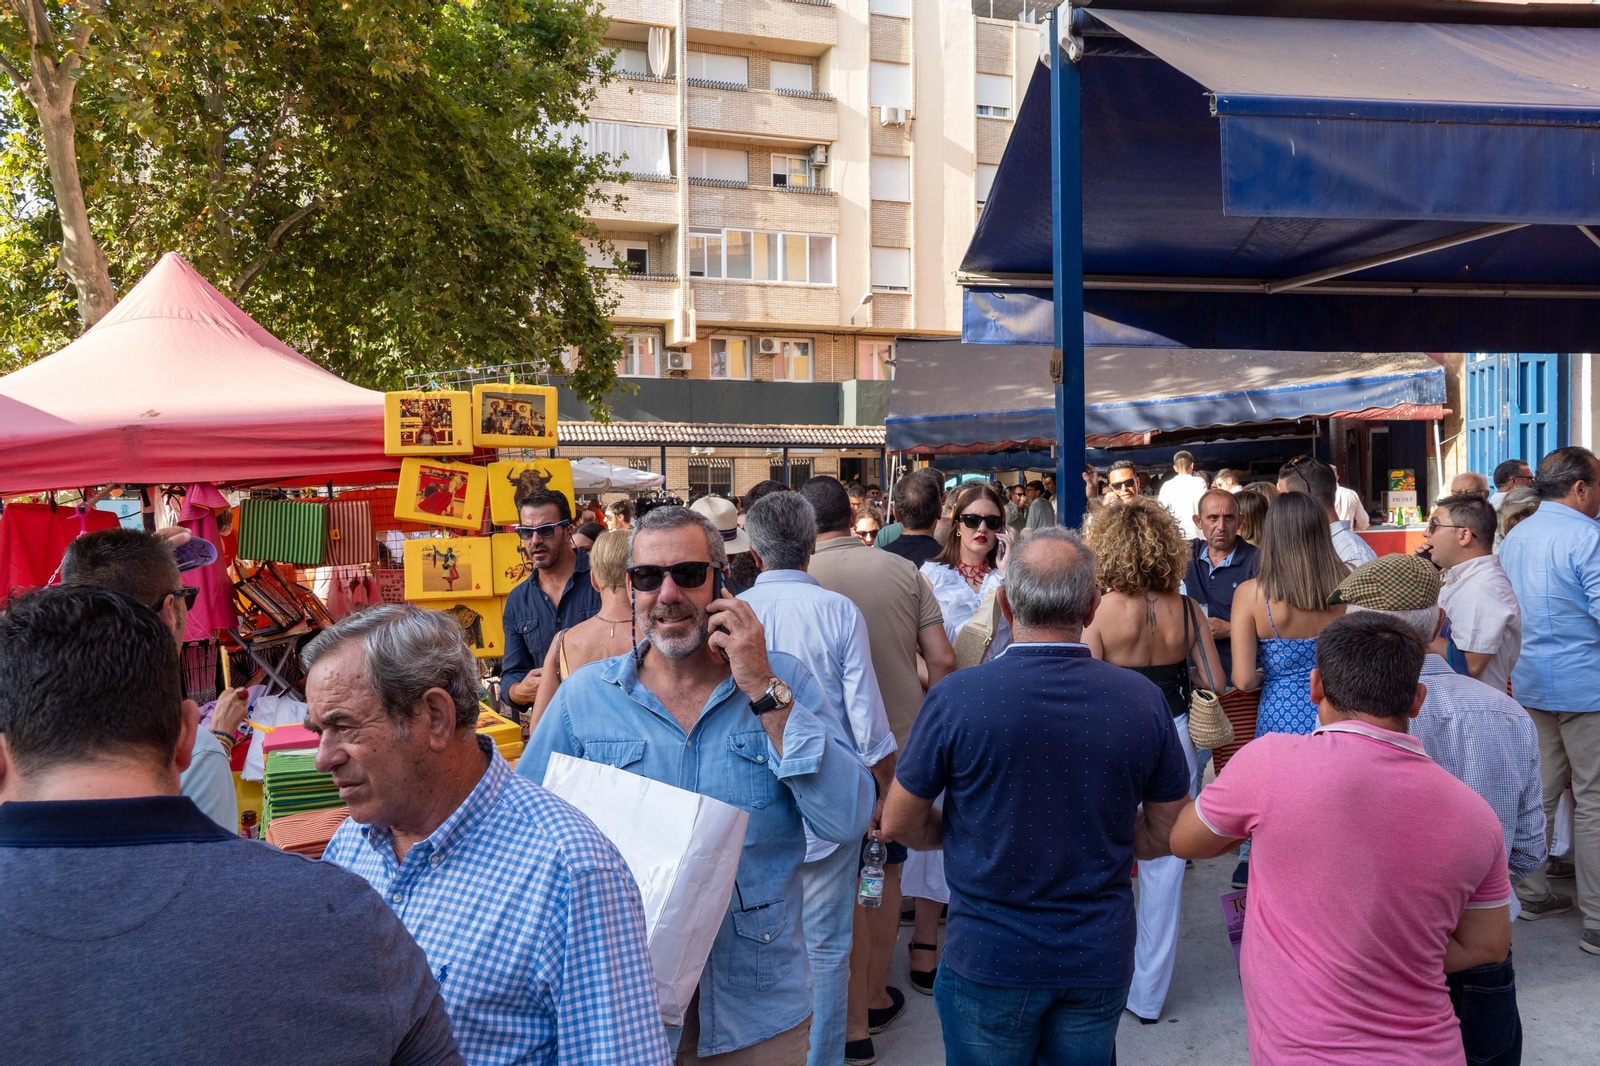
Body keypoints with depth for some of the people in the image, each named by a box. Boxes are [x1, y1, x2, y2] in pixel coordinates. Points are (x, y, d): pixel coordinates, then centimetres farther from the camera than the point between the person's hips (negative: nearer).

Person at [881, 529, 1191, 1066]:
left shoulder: (956, 696, -18)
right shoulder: (1143, 699, -10)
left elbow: (899, 824, -7)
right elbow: (1165, 832, 2)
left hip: (988, 959, -2)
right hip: (1101, 960, 3)